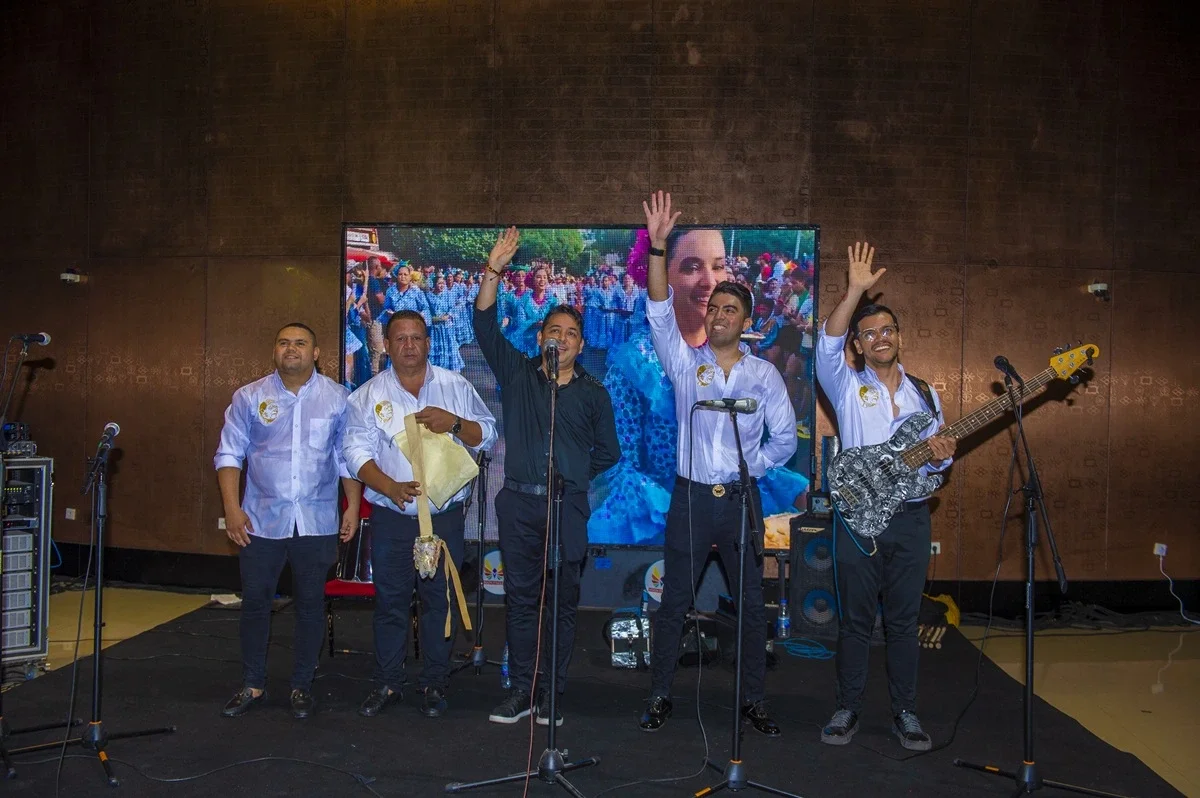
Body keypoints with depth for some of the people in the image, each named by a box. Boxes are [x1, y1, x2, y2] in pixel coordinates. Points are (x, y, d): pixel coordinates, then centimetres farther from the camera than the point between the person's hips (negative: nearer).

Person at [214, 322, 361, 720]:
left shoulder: (338, 398, 3)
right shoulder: (249, 397, 2)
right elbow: (229, 453, 2)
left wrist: (353, 506, 1)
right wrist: (231, 508, -6)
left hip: (318, 521, 0)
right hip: (261, 520, 0)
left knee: (310, 604, 8)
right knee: (255, 601, 8)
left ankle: (302, 686, 21)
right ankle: (252, 684, 23)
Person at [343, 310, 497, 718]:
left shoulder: (456, 387, 5)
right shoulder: (368, 395, 5)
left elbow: (487, 435, 3)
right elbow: (356, 451, -3)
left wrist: (455, 423, -17)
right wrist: (390, 487, -19)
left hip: (445, 516, 0)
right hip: (390, 516, 1)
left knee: (440, 599, 5)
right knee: (390, 600, 7)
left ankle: (435, 683, 19)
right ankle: (388, 682, 21)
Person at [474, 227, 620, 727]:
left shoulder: (593, 394, 7)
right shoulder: (516, 373, 7)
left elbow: (608, 452, 16)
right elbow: (485, 326, -4)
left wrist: (574, 475, 11)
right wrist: (493, 272, -12)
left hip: (568, 510, 0)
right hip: (519, 503, 1)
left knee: (562, 602, 3)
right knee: (521, 598, 6)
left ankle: (551, 693, 13)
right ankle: (522, 690, 14)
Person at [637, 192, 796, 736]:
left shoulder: (764, 374, 5)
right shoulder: (685, 361, 2)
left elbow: (784, 437, 10)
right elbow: (660, 311, -11)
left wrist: (752, 466, -1)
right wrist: (658, 247, -21)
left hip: (741, 499, 1)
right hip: (690, 497, -1)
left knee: (752, 604, 6)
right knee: (673, 602, 5)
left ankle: (756, 702, 19)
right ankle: (660, 697, 16)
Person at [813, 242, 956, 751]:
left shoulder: (924, 394, 12)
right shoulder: (847, 386, 1)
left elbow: (936, 455, 14)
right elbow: (827, 343, -16)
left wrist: (940, 457, -10)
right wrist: (855, 292, -25)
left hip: (910, 517, 3)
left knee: (904, 620, 9)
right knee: (855, 620, 5)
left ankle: (905, 712, 21)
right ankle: (848, 708, 18)